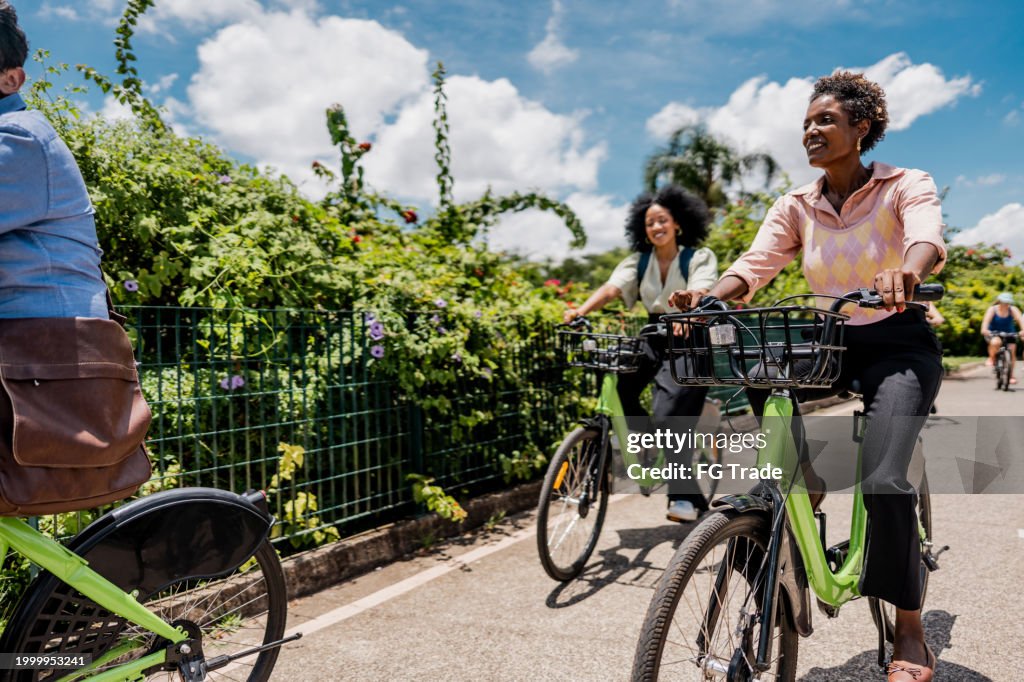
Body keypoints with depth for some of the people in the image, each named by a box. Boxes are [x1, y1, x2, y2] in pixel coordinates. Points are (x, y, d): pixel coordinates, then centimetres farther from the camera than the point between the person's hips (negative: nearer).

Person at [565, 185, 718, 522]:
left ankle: (686, 497, -4)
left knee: (668, 418, -19)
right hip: (655, 339, 4)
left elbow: (700, 293, -26)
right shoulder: (639, 261, 4)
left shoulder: (699, 258, -6)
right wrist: (581, 310, -32)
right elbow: (611, 287, -13)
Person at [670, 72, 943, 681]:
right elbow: (756, 264, -11)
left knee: (883, 481, -22)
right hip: (830, 342, 4)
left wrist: (904, 271, -53)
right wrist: (706, 298, -32)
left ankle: (911, 631, 0)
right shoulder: (797, 207, 4)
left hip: (898, 345, -4)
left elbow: (927, 238, -28)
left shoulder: (906, 186, -6)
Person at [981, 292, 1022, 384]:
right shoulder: (992, 309, -14)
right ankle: (991, 359, -7)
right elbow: (986, 320, -30)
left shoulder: (1013, 310, -9)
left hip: (1009, 334, 3)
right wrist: (984, 329, -50)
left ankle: (1011, 375, 7)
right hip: (993, 334, -3)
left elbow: (1020, 320, -25)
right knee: (996, 342, -35)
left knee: (1012, 352, -8)